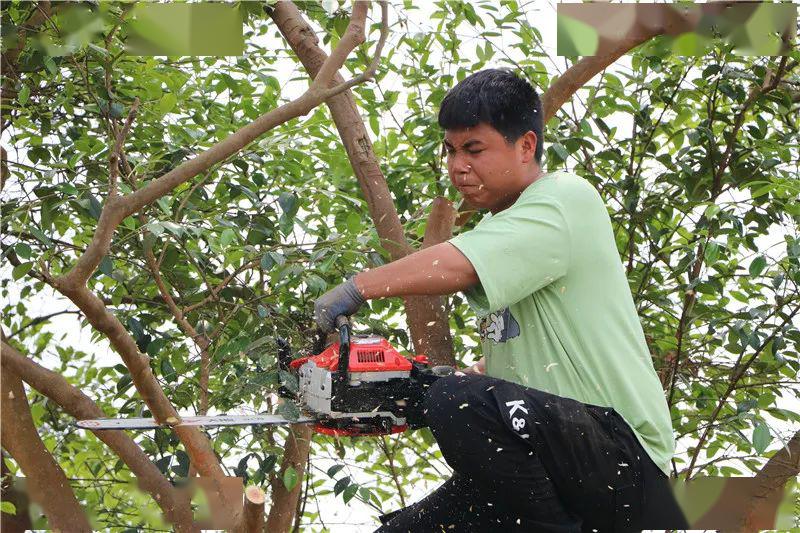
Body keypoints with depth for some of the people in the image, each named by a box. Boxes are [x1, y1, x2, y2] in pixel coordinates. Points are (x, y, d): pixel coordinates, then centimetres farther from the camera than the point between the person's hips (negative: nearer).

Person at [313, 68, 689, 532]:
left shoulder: (567, 199, -10)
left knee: (461, 403, -34)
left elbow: (459, 266, -27)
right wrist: (421, 385, 16)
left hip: (621, 455, -10)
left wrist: (359, 287, -18)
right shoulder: (498, 229, 20)